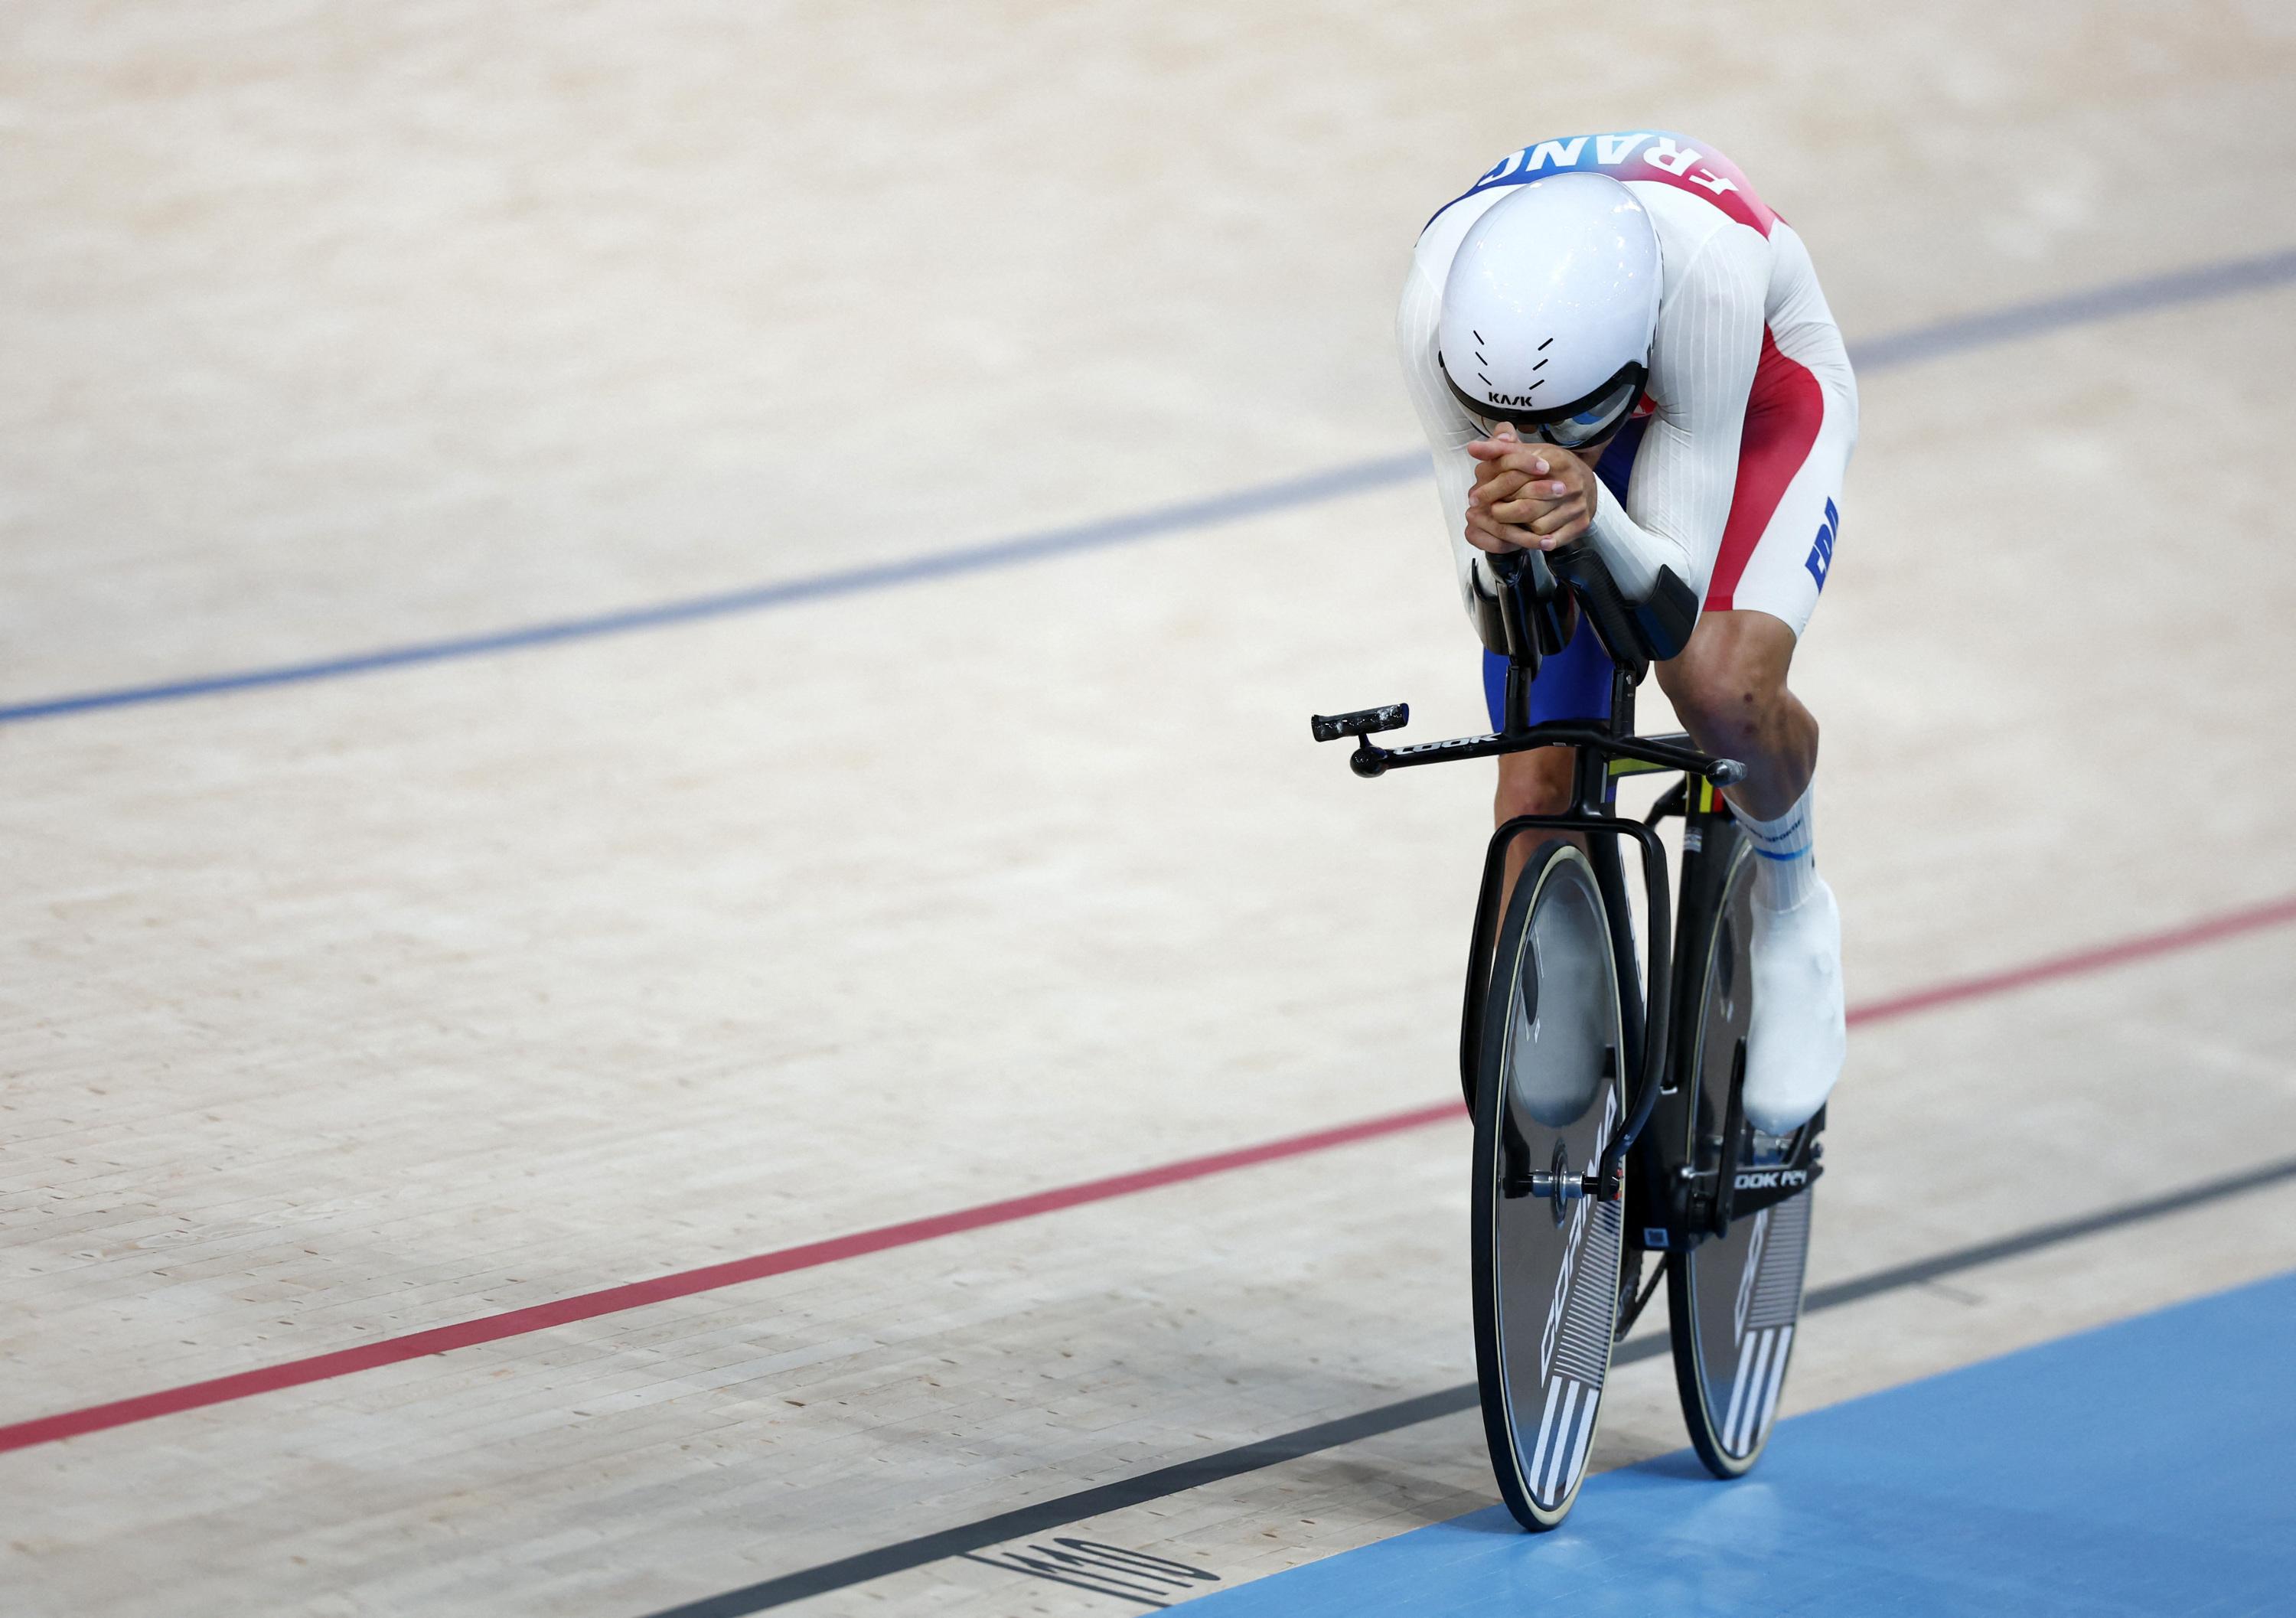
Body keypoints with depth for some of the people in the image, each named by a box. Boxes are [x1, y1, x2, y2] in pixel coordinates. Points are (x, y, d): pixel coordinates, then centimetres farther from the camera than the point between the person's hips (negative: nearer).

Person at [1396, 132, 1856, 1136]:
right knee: (1535, 795, -7)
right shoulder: (1441, 310, -38)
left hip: (1759, 401, -2)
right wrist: (1490, 533, -51)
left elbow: (1678, 591, -39)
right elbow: (1490, 605, -28)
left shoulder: (1708, 277, -45)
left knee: (1722, 686, -31)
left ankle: (1788, 908, 4)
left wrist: (1590, 511, -59)